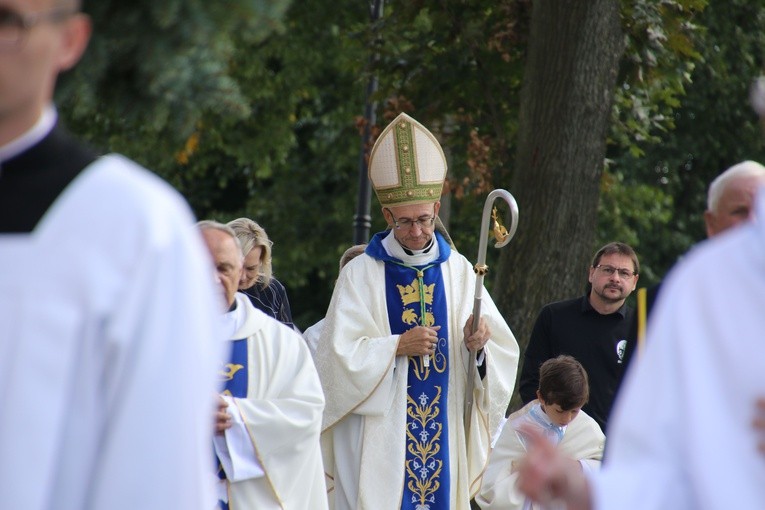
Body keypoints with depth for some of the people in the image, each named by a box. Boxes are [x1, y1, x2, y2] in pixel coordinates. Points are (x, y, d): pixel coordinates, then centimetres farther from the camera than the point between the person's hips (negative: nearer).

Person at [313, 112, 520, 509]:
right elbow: (340, 354, -7)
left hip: (444, 436, 3)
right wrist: (398, 347, -16)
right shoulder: (361, 275, -1)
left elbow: (502, 350, 5)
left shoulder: (459, 272, 8)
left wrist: (477, 345, -15)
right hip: (379, 441, -3)